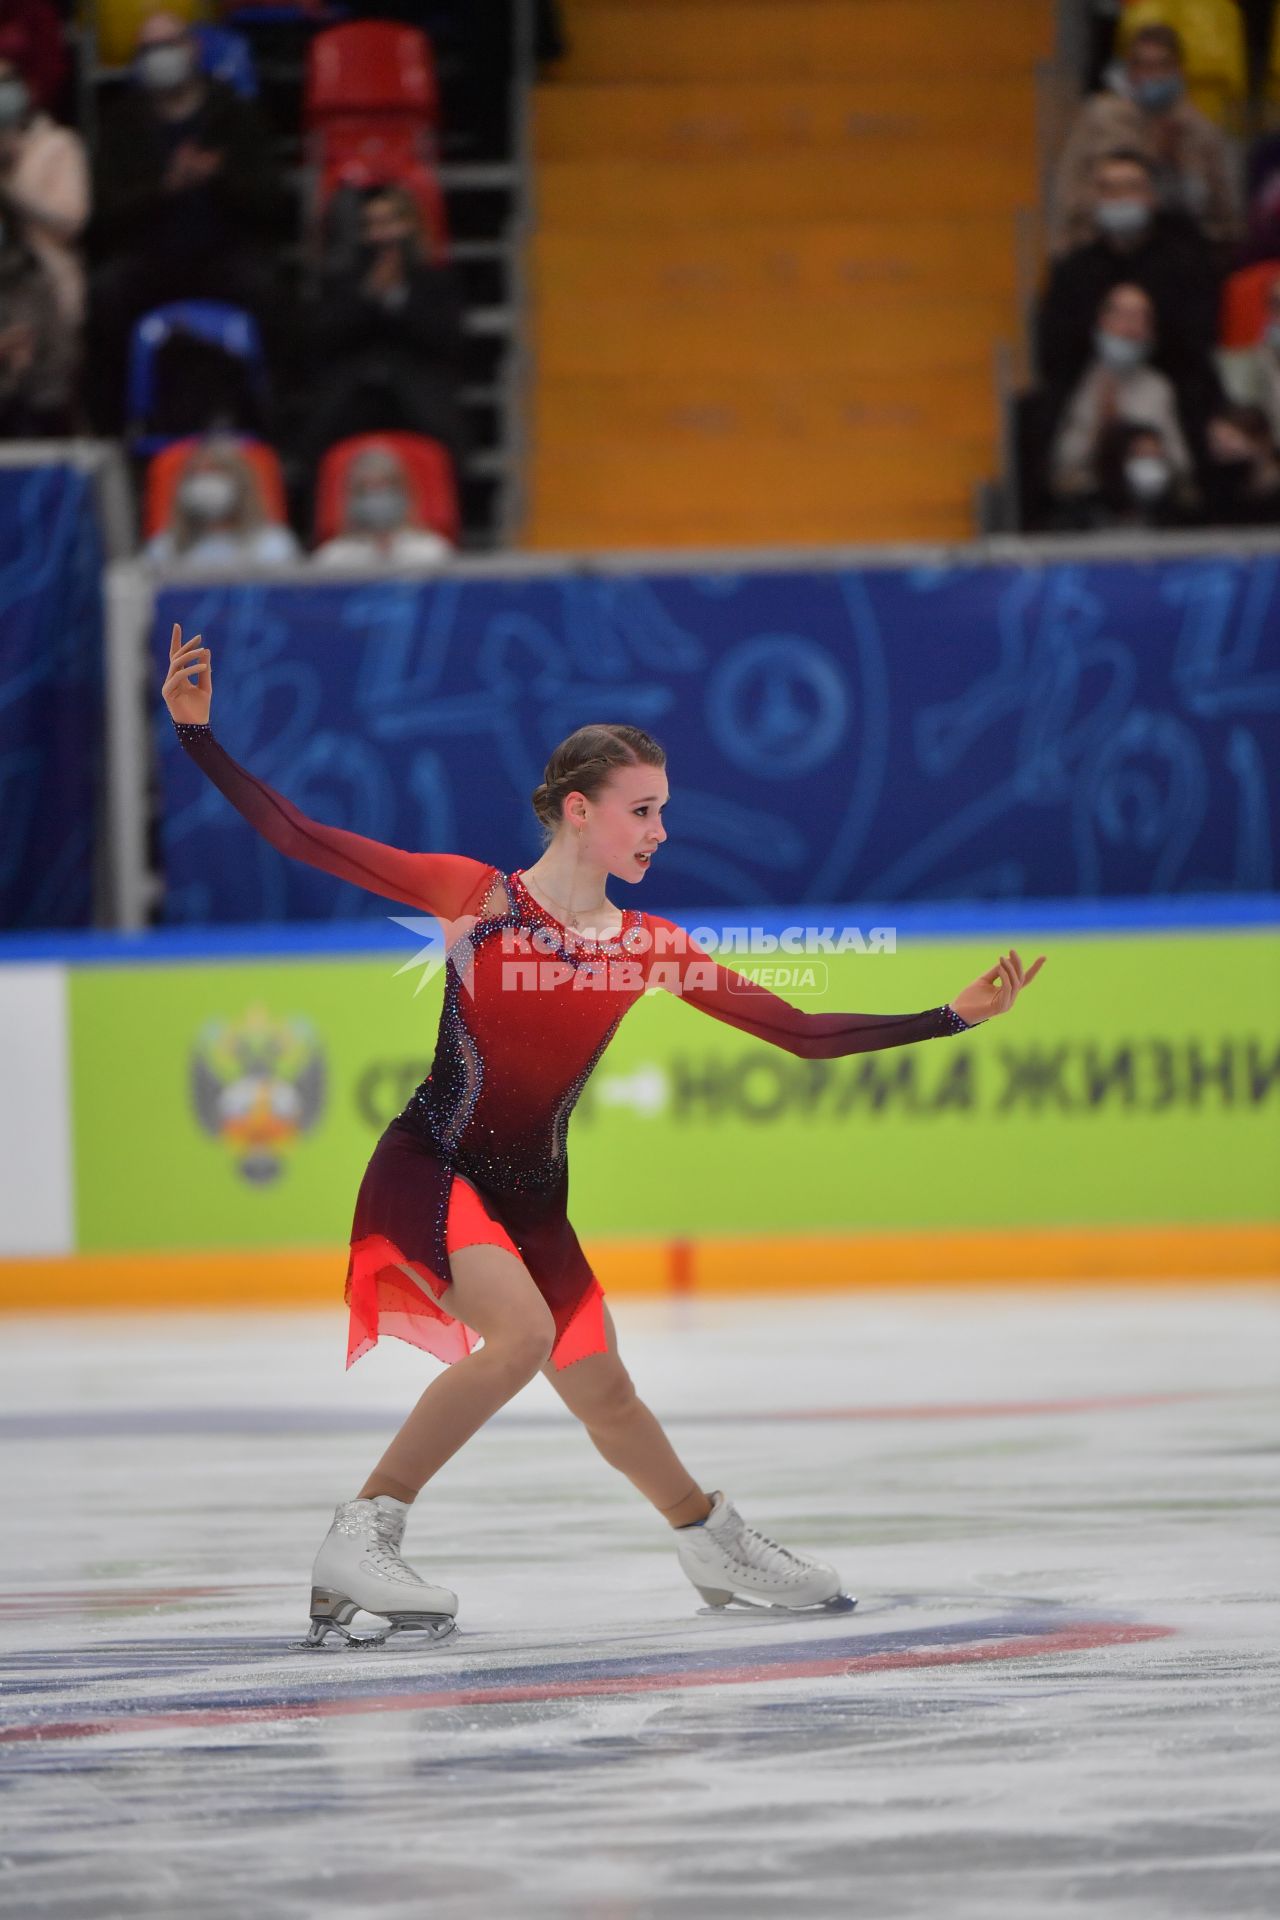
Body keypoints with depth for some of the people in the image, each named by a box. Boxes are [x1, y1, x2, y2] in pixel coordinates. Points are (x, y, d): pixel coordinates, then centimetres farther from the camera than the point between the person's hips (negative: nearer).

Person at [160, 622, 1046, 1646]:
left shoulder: (650, 946, 1)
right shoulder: (476, 896, -10)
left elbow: (805, 1033, 4)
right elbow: (301, 837, -12)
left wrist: (954, 1016, -1)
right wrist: (198, 736, -20)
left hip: (532, 1198, 5)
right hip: (431, 1168, -5)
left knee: (602, 1391, 14)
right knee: (523, 1332, -28)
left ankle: (714, 1542, 39)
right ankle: (360, 1538, -24)